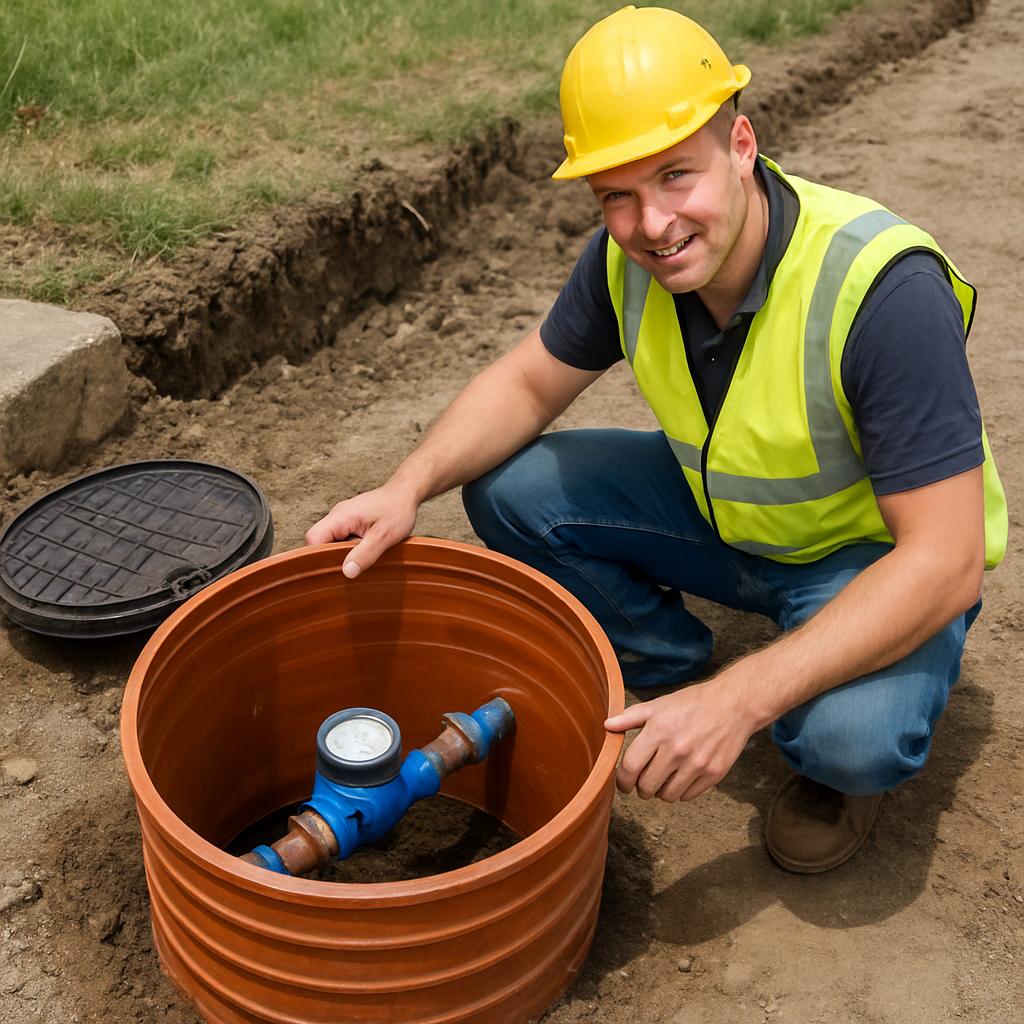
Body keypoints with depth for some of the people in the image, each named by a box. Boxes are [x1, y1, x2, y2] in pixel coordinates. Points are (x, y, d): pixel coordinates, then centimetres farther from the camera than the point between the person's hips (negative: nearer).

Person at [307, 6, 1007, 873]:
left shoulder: (884, 288, -35)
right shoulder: (628, 254, -16)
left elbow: (945, 562, -34)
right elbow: (530, 382, -1)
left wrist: (741, 701, -40)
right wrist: (409, 486, -21)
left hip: (874, 550, -5)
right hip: (723, 516, 6)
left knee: (853, 737, -35)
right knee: (509, 490, -10)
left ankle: (845, 737, 4)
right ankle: (671, 670, 11)